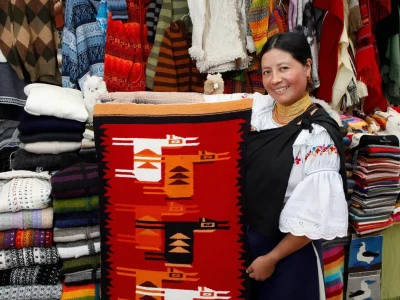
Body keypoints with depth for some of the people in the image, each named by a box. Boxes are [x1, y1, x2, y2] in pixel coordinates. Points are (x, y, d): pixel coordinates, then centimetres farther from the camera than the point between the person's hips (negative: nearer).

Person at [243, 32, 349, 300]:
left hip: (289, 252, -5)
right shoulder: (259, 108, -5)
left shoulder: (318, 134, -22)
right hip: (248, 237, 6)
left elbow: (315, 217, -18)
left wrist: (271, 258, -9)